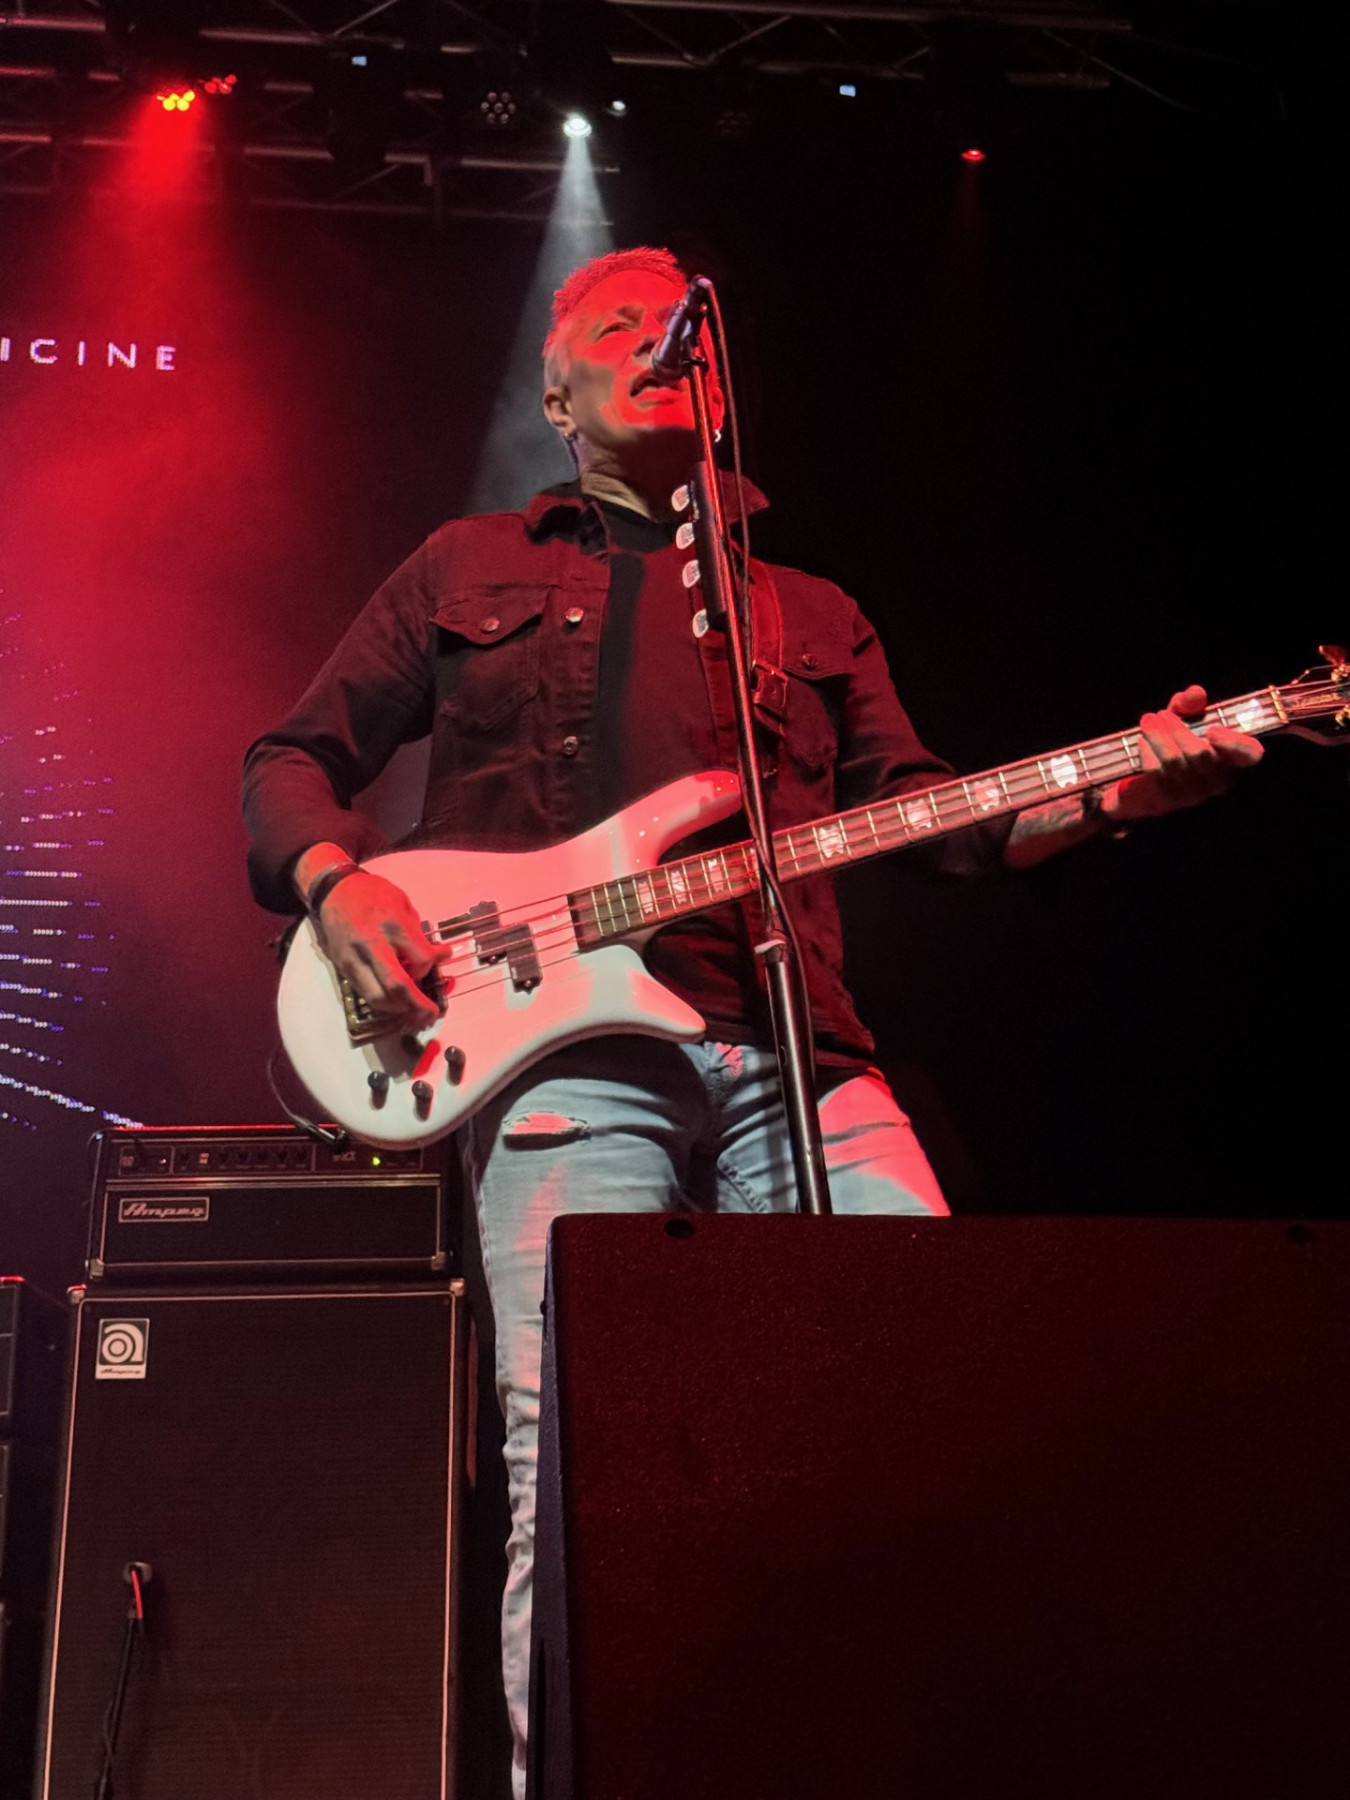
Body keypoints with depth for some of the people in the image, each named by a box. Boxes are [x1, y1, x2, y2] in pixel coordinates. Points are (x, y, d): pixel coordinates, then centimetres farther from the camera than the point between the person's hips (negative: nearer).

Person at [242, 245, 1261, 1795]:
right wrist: (336, 885, -2)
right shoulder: (468, 568, 21)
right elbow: (293, 761, 20)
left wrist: (1106, 794, 4)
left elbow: (917, 807, 21)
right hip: (561, 1046, -2)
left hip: (795, 1049, 3)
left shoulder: (814, 611, 29)